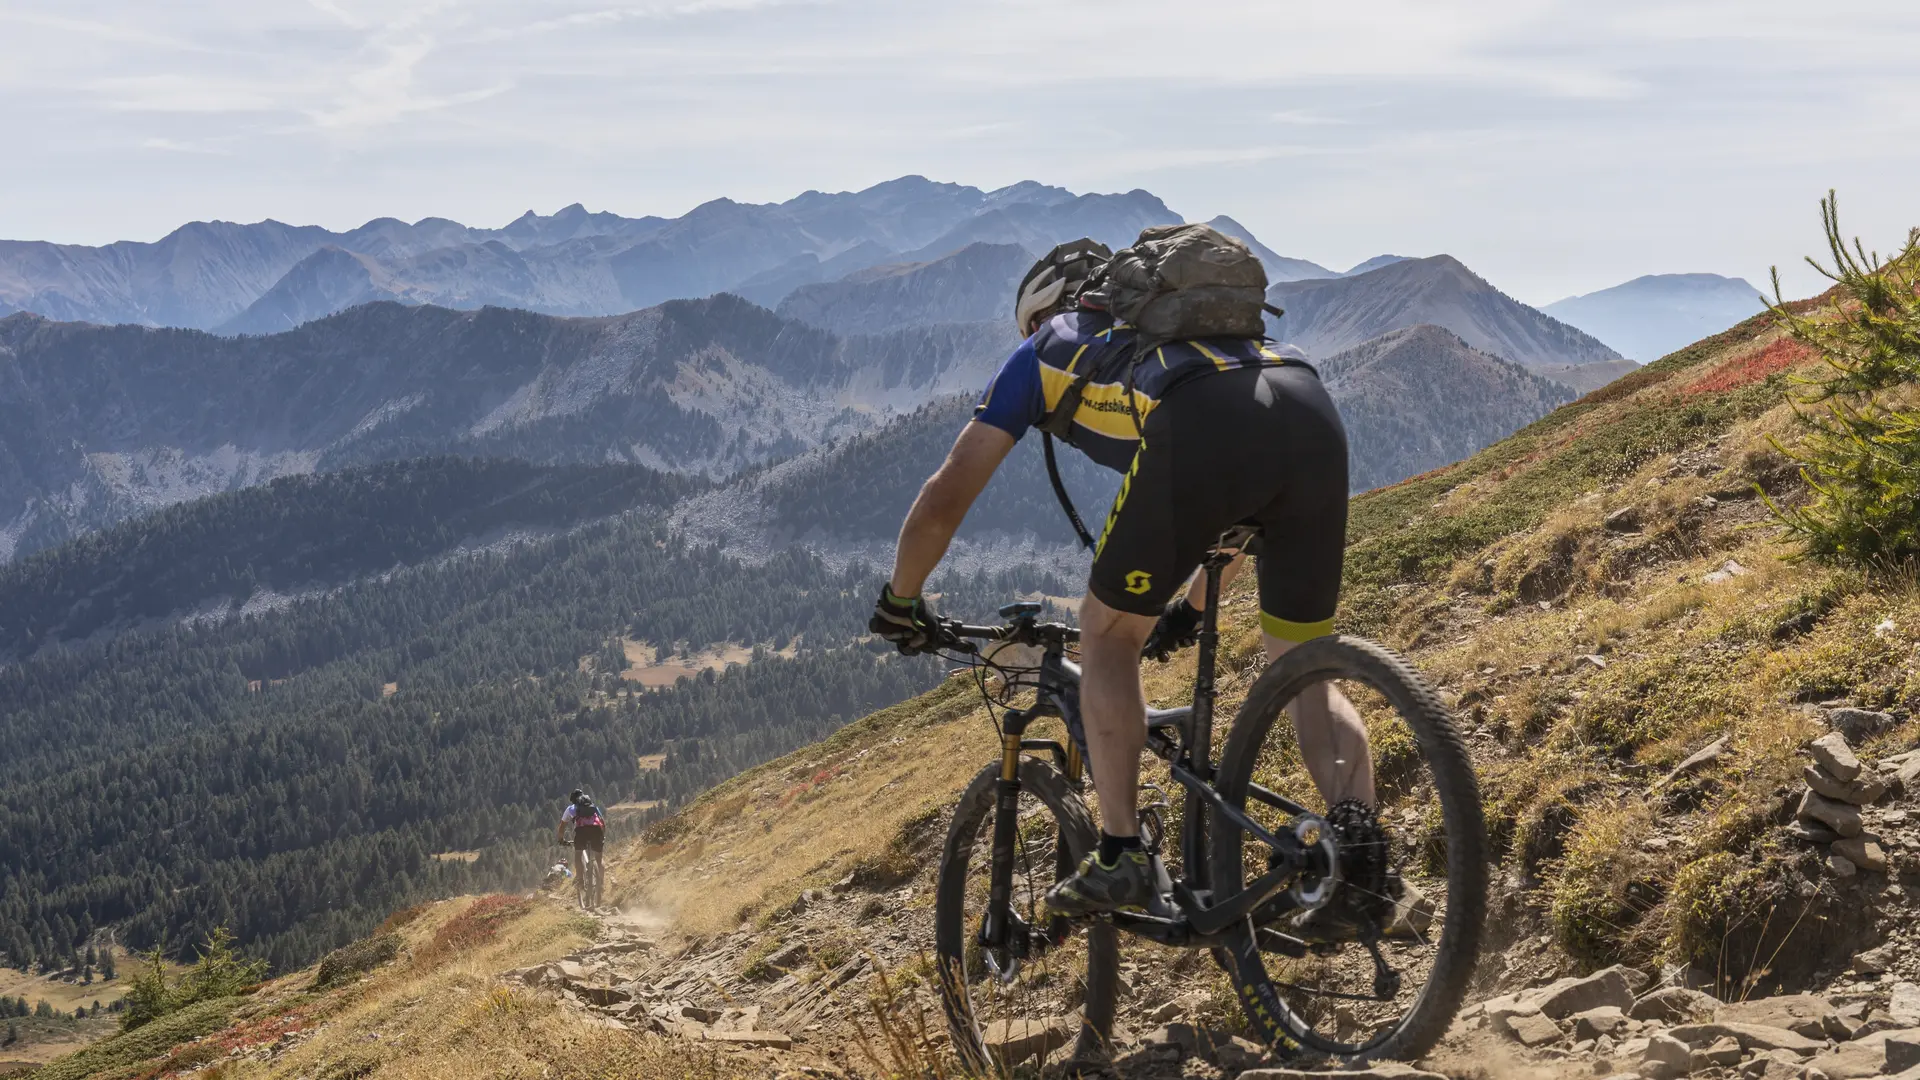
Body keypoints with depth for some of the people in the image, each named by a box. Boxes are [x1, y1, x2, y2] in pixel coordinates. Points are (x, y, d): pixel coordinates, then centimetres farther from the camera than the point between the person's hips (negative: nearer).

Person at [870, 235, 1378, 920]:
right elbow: (1244, 498, 52)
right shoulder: (1181, 328, 45)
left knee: (1109, 639, 16)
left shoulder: (1045, 351, 31)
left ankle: (1122, 860, 8)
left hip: (1200, 430, -5)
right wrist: (1191, 609, 62)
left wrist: (900, 604, 42)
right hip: (1314, 413, 5)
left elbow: (944, 499, 27)